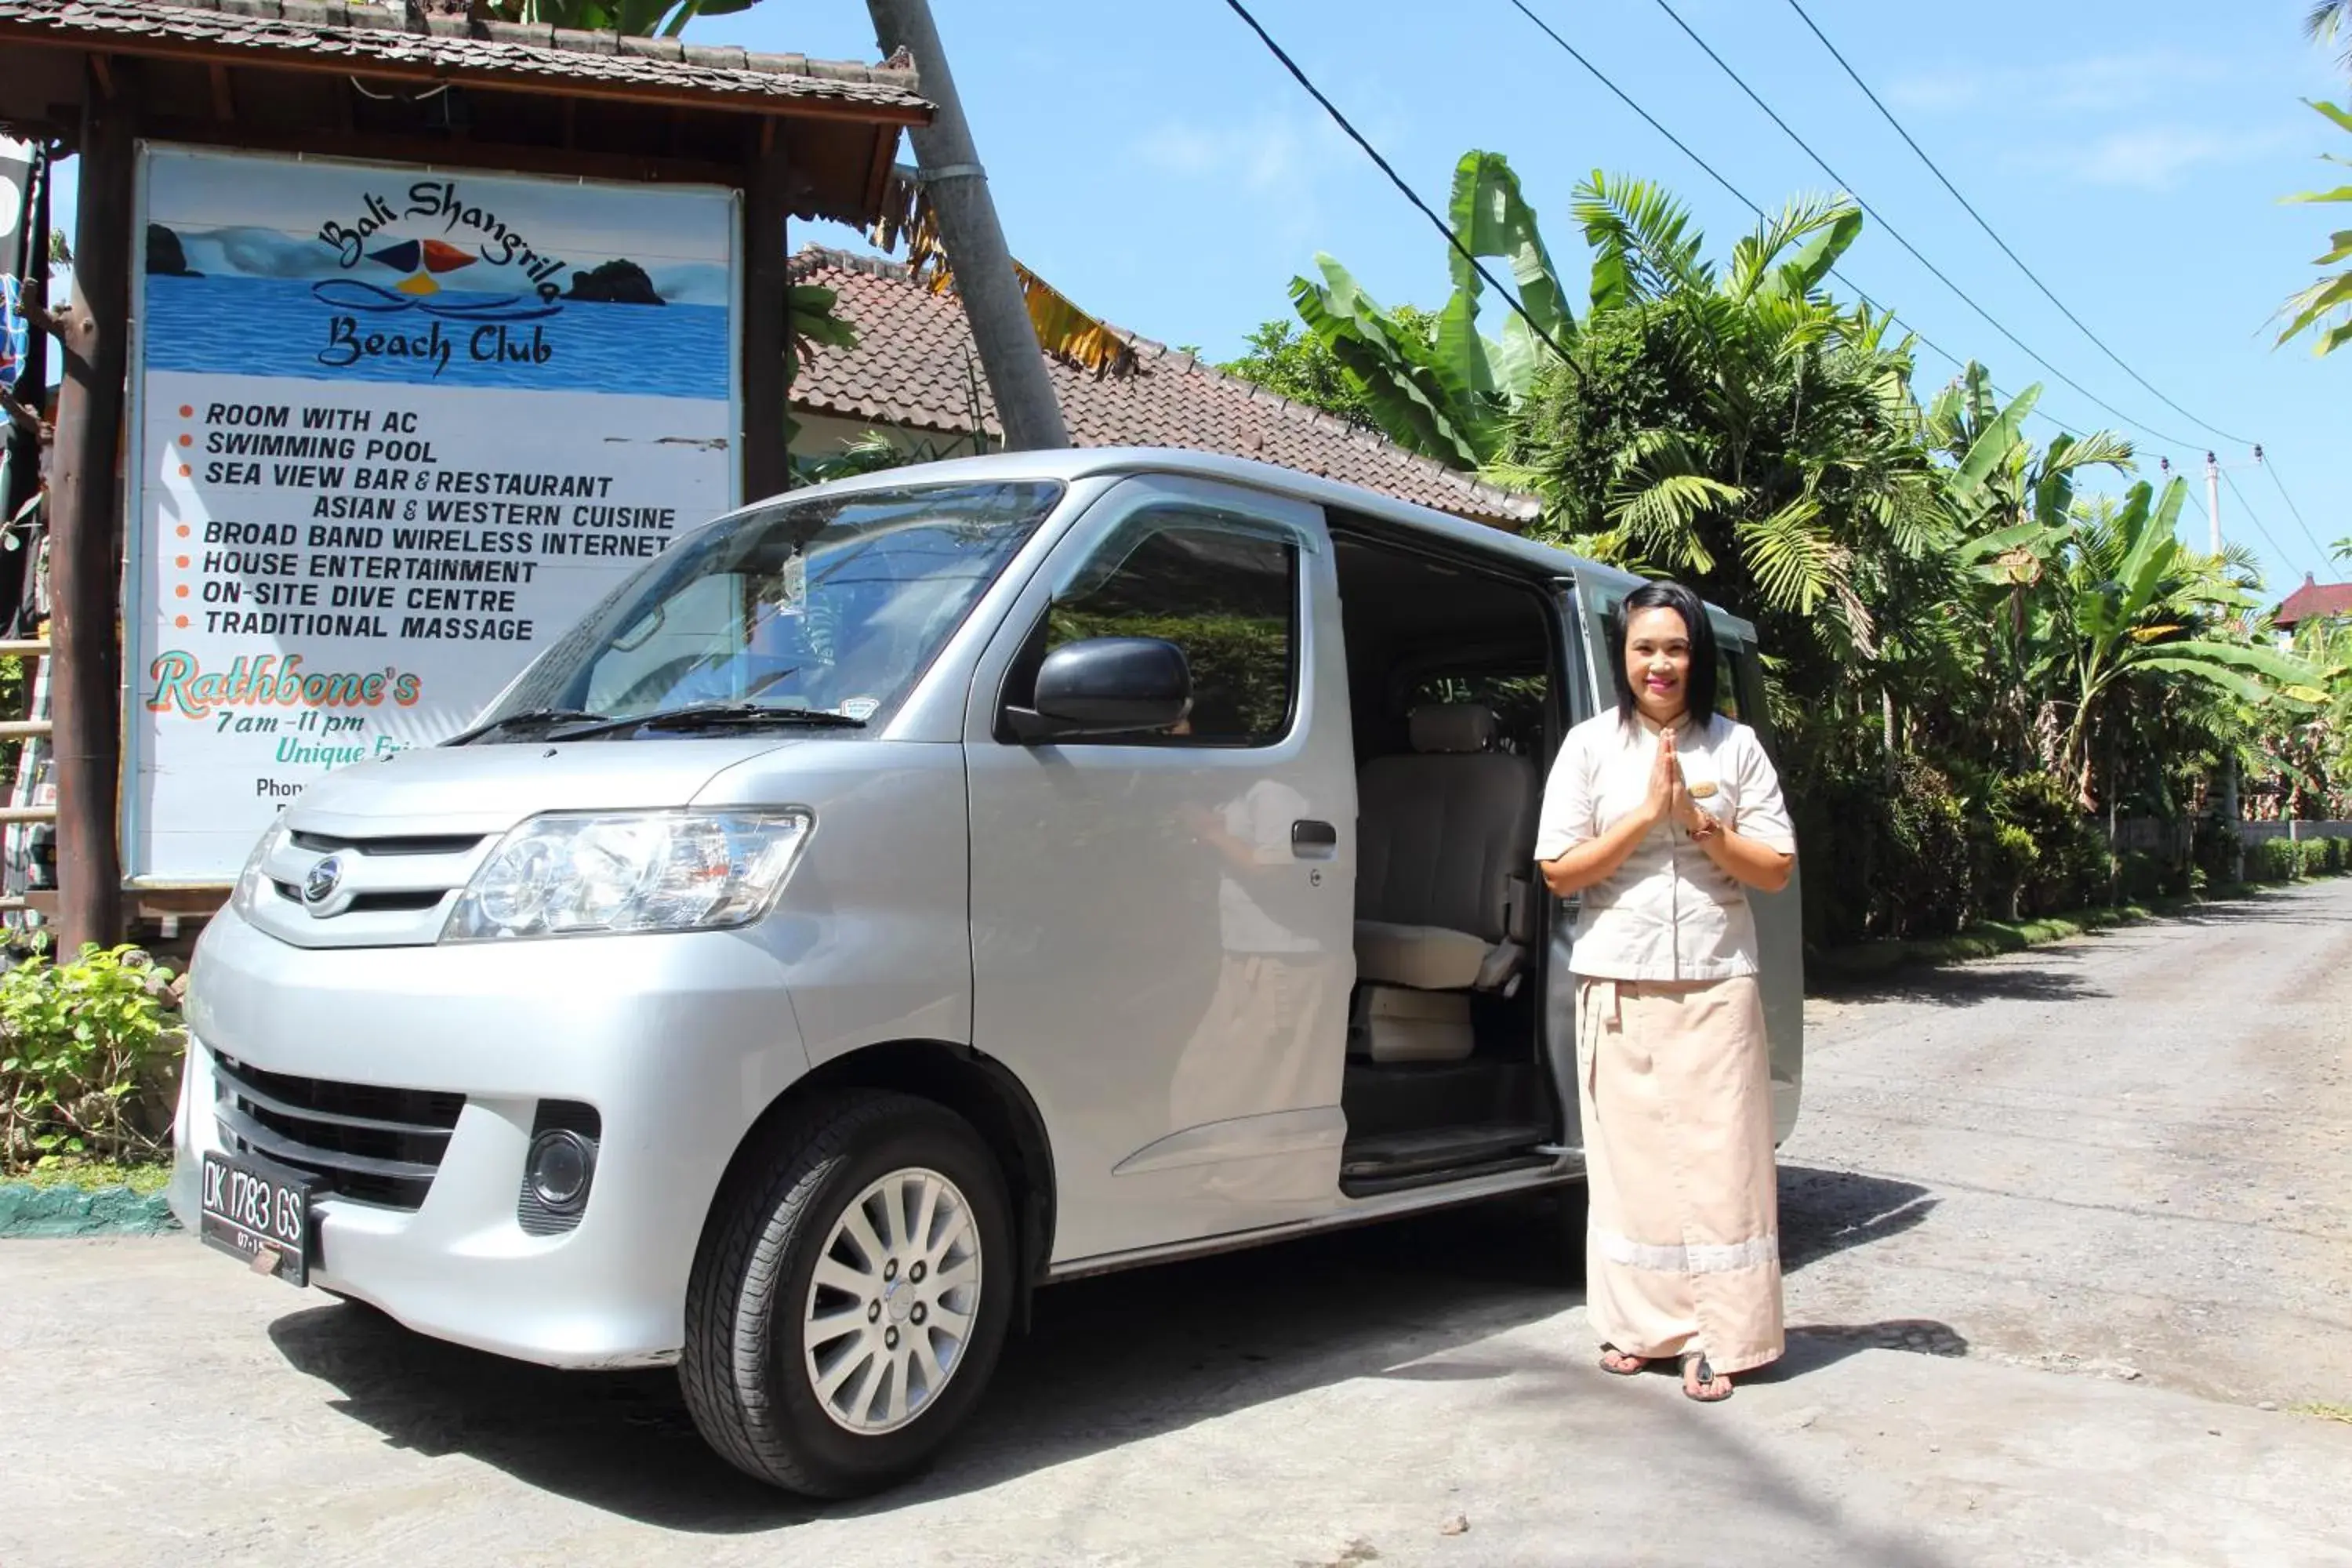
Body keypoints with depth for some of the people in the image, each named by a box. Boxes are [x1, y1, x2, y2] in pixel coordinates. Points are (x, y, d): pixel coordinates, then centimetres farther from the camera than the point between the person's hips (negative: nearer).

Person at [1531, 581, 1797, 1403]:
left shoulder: (1735, 746, 5)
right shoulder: (1590, 746, 3)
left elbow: (1776, 870, 2)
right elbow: (1558, 872, -3)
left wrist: (1698, 821, -12)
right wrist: (1646, 814, -12)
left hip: (1715, 983, 0)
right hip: (1619, 985, 0)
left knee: (1717, 1158, 0)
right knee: (1630, 1156, 5)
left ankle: (1716, 1336, 8)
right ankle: (1638, 1325, 17)